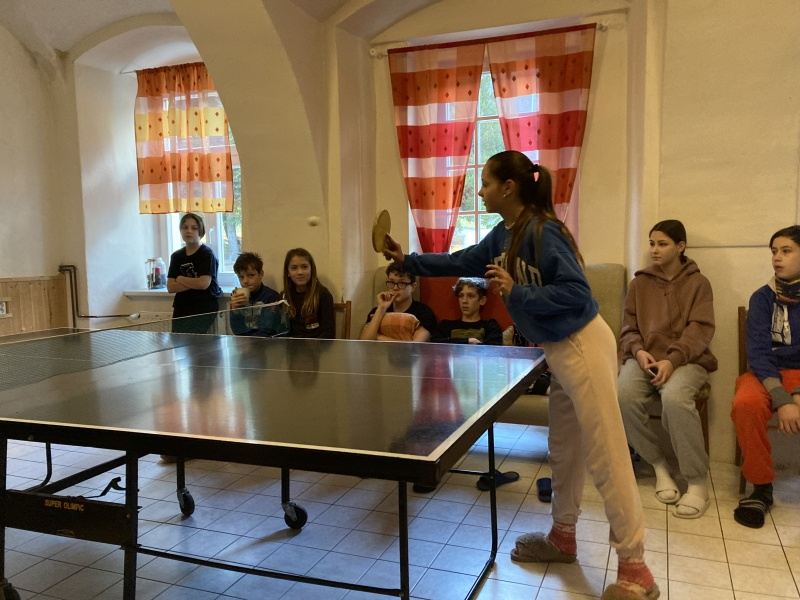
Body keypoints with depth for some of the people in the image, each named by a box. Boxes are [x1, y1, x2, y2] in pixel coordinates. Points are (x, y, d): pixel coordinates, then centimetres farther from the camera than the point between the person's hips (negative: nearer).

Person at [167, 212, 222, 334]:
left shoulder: (207, 254, -5)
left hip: (204, 310, -5)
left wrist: (180, 279, -3)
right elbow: (170, 287, 2)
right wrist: (194, 283, -11)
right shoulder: (176, 256, 11)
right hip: (181, 310, 5)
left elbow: (204, 283, -17)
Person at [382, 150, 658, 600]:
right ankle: (563, 537, 36)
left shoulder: (543, 232, -20)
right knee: (565, 448, 20)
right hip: (562, 350, 10)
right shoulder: (504, 235, 8)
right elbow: (462, 262, 20)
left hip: (584, 346, -10)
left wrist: (515, 293, -25)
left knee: (606, 456, -4)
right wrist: (408, 260, 21)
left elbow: (576, 293, -23)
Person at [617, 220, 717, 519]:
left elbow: (700, 330, -5)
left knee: (675, 397, -37)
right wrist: (639, 351, -11)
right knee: (623, 394, -31)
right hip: (645, 357, 3)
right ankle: (659, 465, -9)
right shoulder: (640, 283, 15)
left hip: (686, 359, -3)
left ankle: (697, 482, -20)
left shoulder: (698, 283, 7)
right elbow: (628, 329, 12)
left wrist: (672, 360, -21)